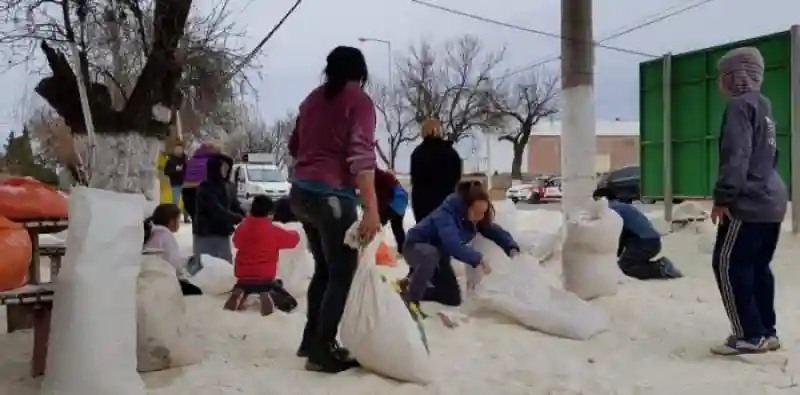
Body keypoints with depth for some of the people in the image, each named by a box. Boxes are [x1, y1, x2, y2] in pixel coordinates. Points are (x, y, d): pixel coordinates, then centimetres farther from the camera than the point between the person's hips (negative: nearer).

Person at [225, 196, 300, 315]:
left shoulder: (241, 229, 1)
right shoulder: (273, 231, -8)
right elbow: (294, 239, 5)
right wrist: (295, 233, 28)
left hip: (243, 278, 3)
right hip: (265, 278, -3)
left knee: (241, 288, 33)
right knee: (289, 303, 6)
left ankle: (238, 294, -3)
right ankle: (270, 295, -23)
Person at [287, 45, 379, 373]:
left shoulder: (313, 98, 14)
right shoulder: (359, 100, -6)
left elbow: (294, 146, 23)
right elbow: (361, 155, -18)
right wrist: (371, 209, -23)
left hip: (301, 193, 8)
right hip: (332, 194, -7)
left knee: (324, 268, 18)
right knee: (342, 273, 0)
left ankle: (311, 340, 25)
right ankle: (323, 351, 1)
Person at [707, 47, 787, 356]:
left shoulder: (739, 105, -10)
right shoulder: (763, 106, 20)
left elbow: (736, 157, -20)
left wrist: (723, 197, -18)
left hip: (749, 203, -10)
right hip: (771, 200, 10)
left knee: (729, 265, -6)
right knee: (758, 266, 12)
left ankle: (750, 335, -5)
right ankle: (766, 331, 15)